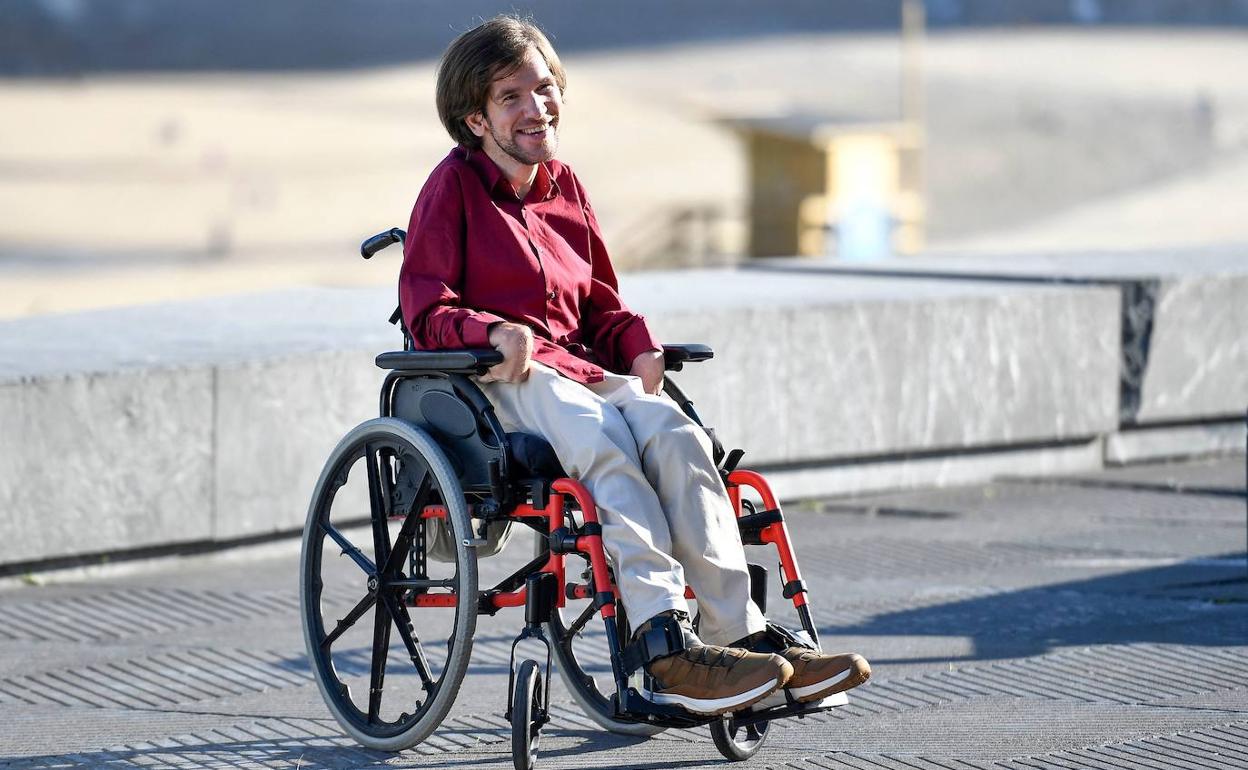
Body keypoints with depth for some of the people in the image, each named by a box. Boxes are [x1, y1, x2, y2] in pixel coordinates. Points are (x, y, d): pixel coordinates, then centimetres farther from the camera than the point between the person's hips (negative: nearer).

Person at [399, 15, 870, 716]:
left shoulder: (565, 189, 23)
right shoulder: (453, 187, 4)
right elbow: (427, 309, -3)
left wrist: (639, 346, 4)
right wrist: (492, 331, -23)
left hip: (581, 369, 6)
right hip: (494, 383, -6)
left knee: (674, 434, -28)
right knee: (603, 438, -37)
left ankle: (742, 633, -37)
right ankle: (668, 646, -49)